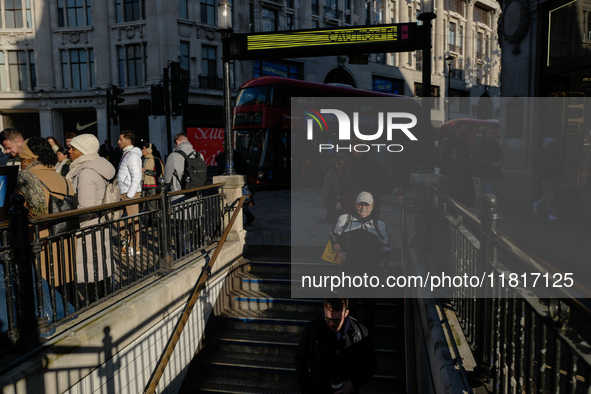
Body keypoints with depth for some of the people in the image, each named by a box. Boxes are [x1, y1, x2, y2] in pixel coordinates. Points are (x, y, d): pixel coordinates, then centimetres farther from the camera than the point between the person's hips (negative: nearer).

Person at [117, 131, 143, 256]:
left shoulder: (133, 155, -15)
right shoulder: (126, 154, 18)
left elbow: (136, 177, -21)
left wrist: (129, 195, -20)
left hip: (131, 193, -10)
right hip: (125, 193, 10)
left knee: (133, 220, -4)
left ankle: (135, 247, 2)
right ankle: (128, 243, 27)